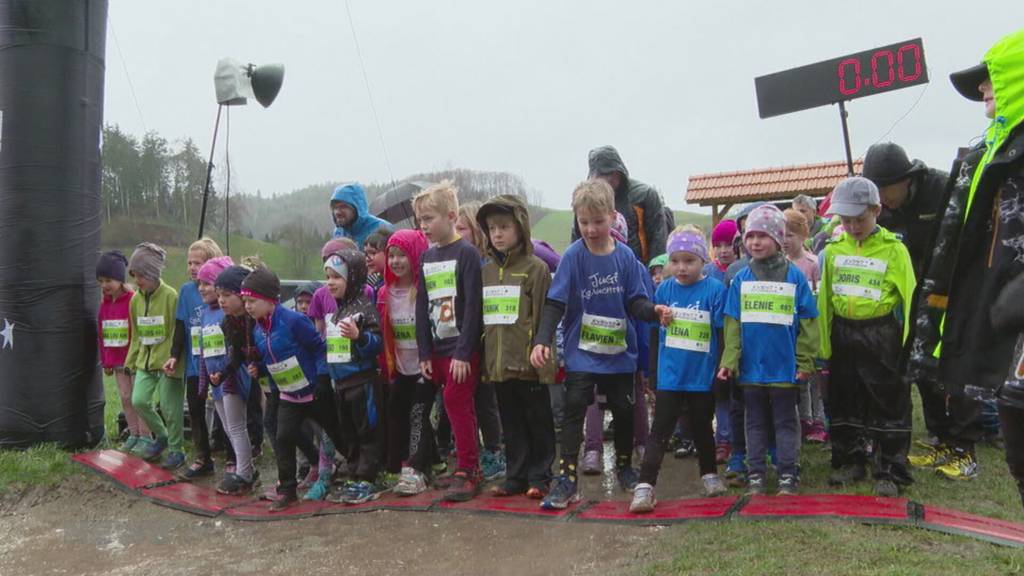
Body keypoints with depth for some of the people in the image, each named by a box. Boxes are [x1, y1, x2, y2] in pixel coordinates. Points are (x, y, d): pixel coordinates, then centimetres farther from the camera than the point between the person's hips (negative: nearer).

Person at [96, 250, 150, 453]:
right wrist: (105, 362, 13)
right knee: (125, 398, 11)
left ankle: (145, 437, 8)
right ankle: (133, 435, 20)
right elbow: (102, 333, 14)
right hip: (116, 359, 7)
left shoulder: (133, 300, -14)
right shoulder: (105, 302, 9)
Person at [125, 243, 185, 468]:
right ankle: (161, 436, 22)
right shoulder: (135, 299, 7)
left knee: (170, 407, -1)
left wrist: (172, 360, -19)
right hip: (145, 359, 6)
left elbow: (177, 333, -14)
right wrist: (131, 361, 14)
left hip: (167, 361, -6)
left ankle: (175, 450, 16)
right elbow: (136, 335, 15)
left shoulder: (170, 296, -14)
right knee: (138, 401, -1)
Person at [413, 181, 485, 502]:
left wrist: (463, 352, -17)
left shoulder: (466, 253, -9)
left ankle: (468, 471, 3)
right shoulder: (426, 258, 11)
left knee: (457, 403, -8)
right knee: (458, 406, 11)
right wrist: (424, 353, 6)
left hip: (462, 348, -6)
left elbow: (473, 306, -14)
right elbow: (422, 307, 11)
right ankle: (468, 466, 20)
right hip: (437, 348, 6)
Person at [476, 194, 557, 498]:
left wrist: (545, 358, -14)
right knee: (511, 423, 14)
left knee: (538, 421, 8)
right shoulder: (485, 271, 11)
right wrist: (483, 360, 11)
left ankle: (538, 477, 18)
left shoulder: (536, 268, -6)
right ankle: (516, 476, 25)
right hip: (498, 362, 5)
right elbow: (479, 318, 15)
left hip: (528, 362, -5)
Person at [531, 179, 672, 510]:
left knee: (624, 410, 13)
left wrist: (654, 311, -23)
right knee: (574, 410, -6)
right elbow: (555, 304, -12)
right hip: (581, 352, -3)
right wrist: (542, 340, -21)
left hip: (620, 352, 3)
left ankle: (624, 466, 35)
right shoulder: (573, 256, -10)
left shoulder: (625, 256, -4)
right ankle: (566, 478, -1)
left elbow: (635, 301, -2)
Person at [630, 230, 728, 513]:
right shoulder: (665, 289, 0)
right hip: (669, 376, 1)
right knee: (659, 431, 1)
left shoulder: (715, 289, -9)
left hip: (702, 377, -1)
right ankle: (644, 486, 1)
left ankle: (709, 474, 38)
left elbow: (723, 334, -4)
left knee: (702, 428, 17)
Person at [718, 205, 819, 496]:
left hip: (785, 366, -2)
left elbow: (807, 322, -3)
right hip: (751, 365, 3)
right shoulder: (741, 279, 2)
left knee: (785, 422, 8)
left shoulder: (795, 276, -5)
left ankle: (788, 475, 18)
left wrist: (806, 361, -6)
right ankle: (756, 475, 22)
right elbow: (732, 324, 2)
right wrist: (729, 361, -4)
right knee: (755, 422, 12)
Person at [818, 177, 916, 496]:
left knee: (888, 405, 2)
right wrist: (824, 342, 5)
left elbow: (909, 297, -9)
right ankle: (849, 461, 29)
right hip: (842, 335, 4)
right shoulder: (833, 250, 3)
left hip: (882, 336, -4)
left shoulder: (894, 249, -8)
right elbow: (825, 299, 7)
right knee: (844, 403, 14)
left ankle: (889, 472, 13)